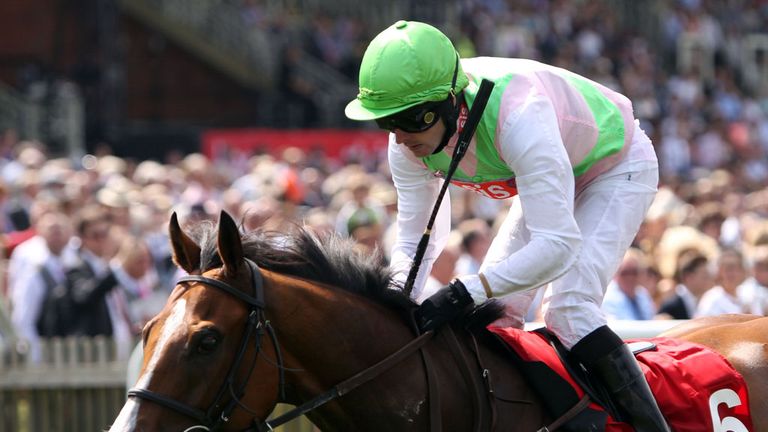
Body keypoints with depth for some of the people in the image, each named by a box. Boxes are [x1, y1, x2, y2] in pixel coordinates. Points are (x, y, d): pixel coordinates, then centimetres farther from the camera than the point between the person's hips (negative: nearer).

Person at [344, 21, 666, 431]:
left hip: (616, 164, -7)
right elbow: (414, 239, -11)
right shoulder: (409, 142, -21)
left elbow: (558, 245, -45)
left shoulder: (515, 116, -44)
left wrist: (464, 293, -51)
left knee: (568, 310, -22)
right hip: (555, 176, 7)